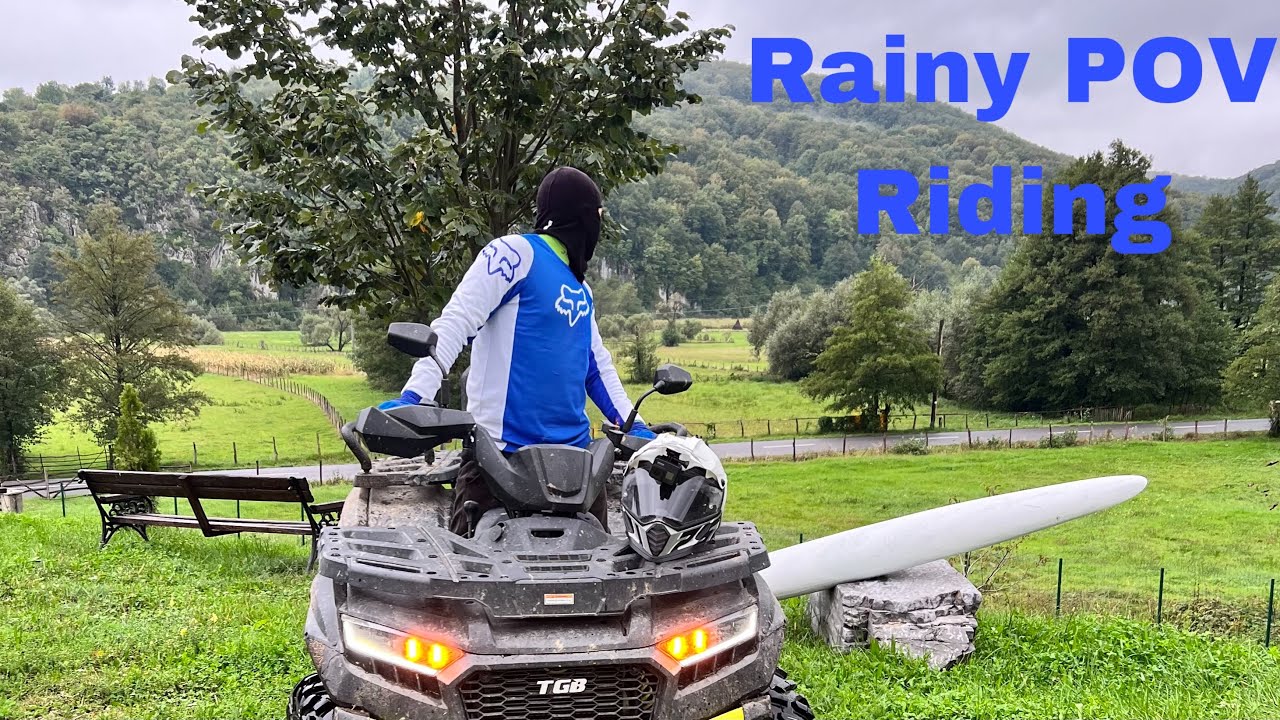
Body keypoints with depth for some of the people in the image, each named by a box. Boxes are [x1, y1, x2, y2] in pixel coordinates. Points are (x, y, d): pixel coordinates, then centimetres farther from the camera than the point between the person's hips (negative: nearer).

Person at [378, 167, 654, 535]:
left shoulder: (581, 290, 20)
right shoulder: (515, 252, -5)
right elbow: (455, 323, -14)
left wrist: (635, 427, 19)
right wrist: (412, 397, -25)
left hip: (573, 450, 8)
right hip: (501, 450, -7)